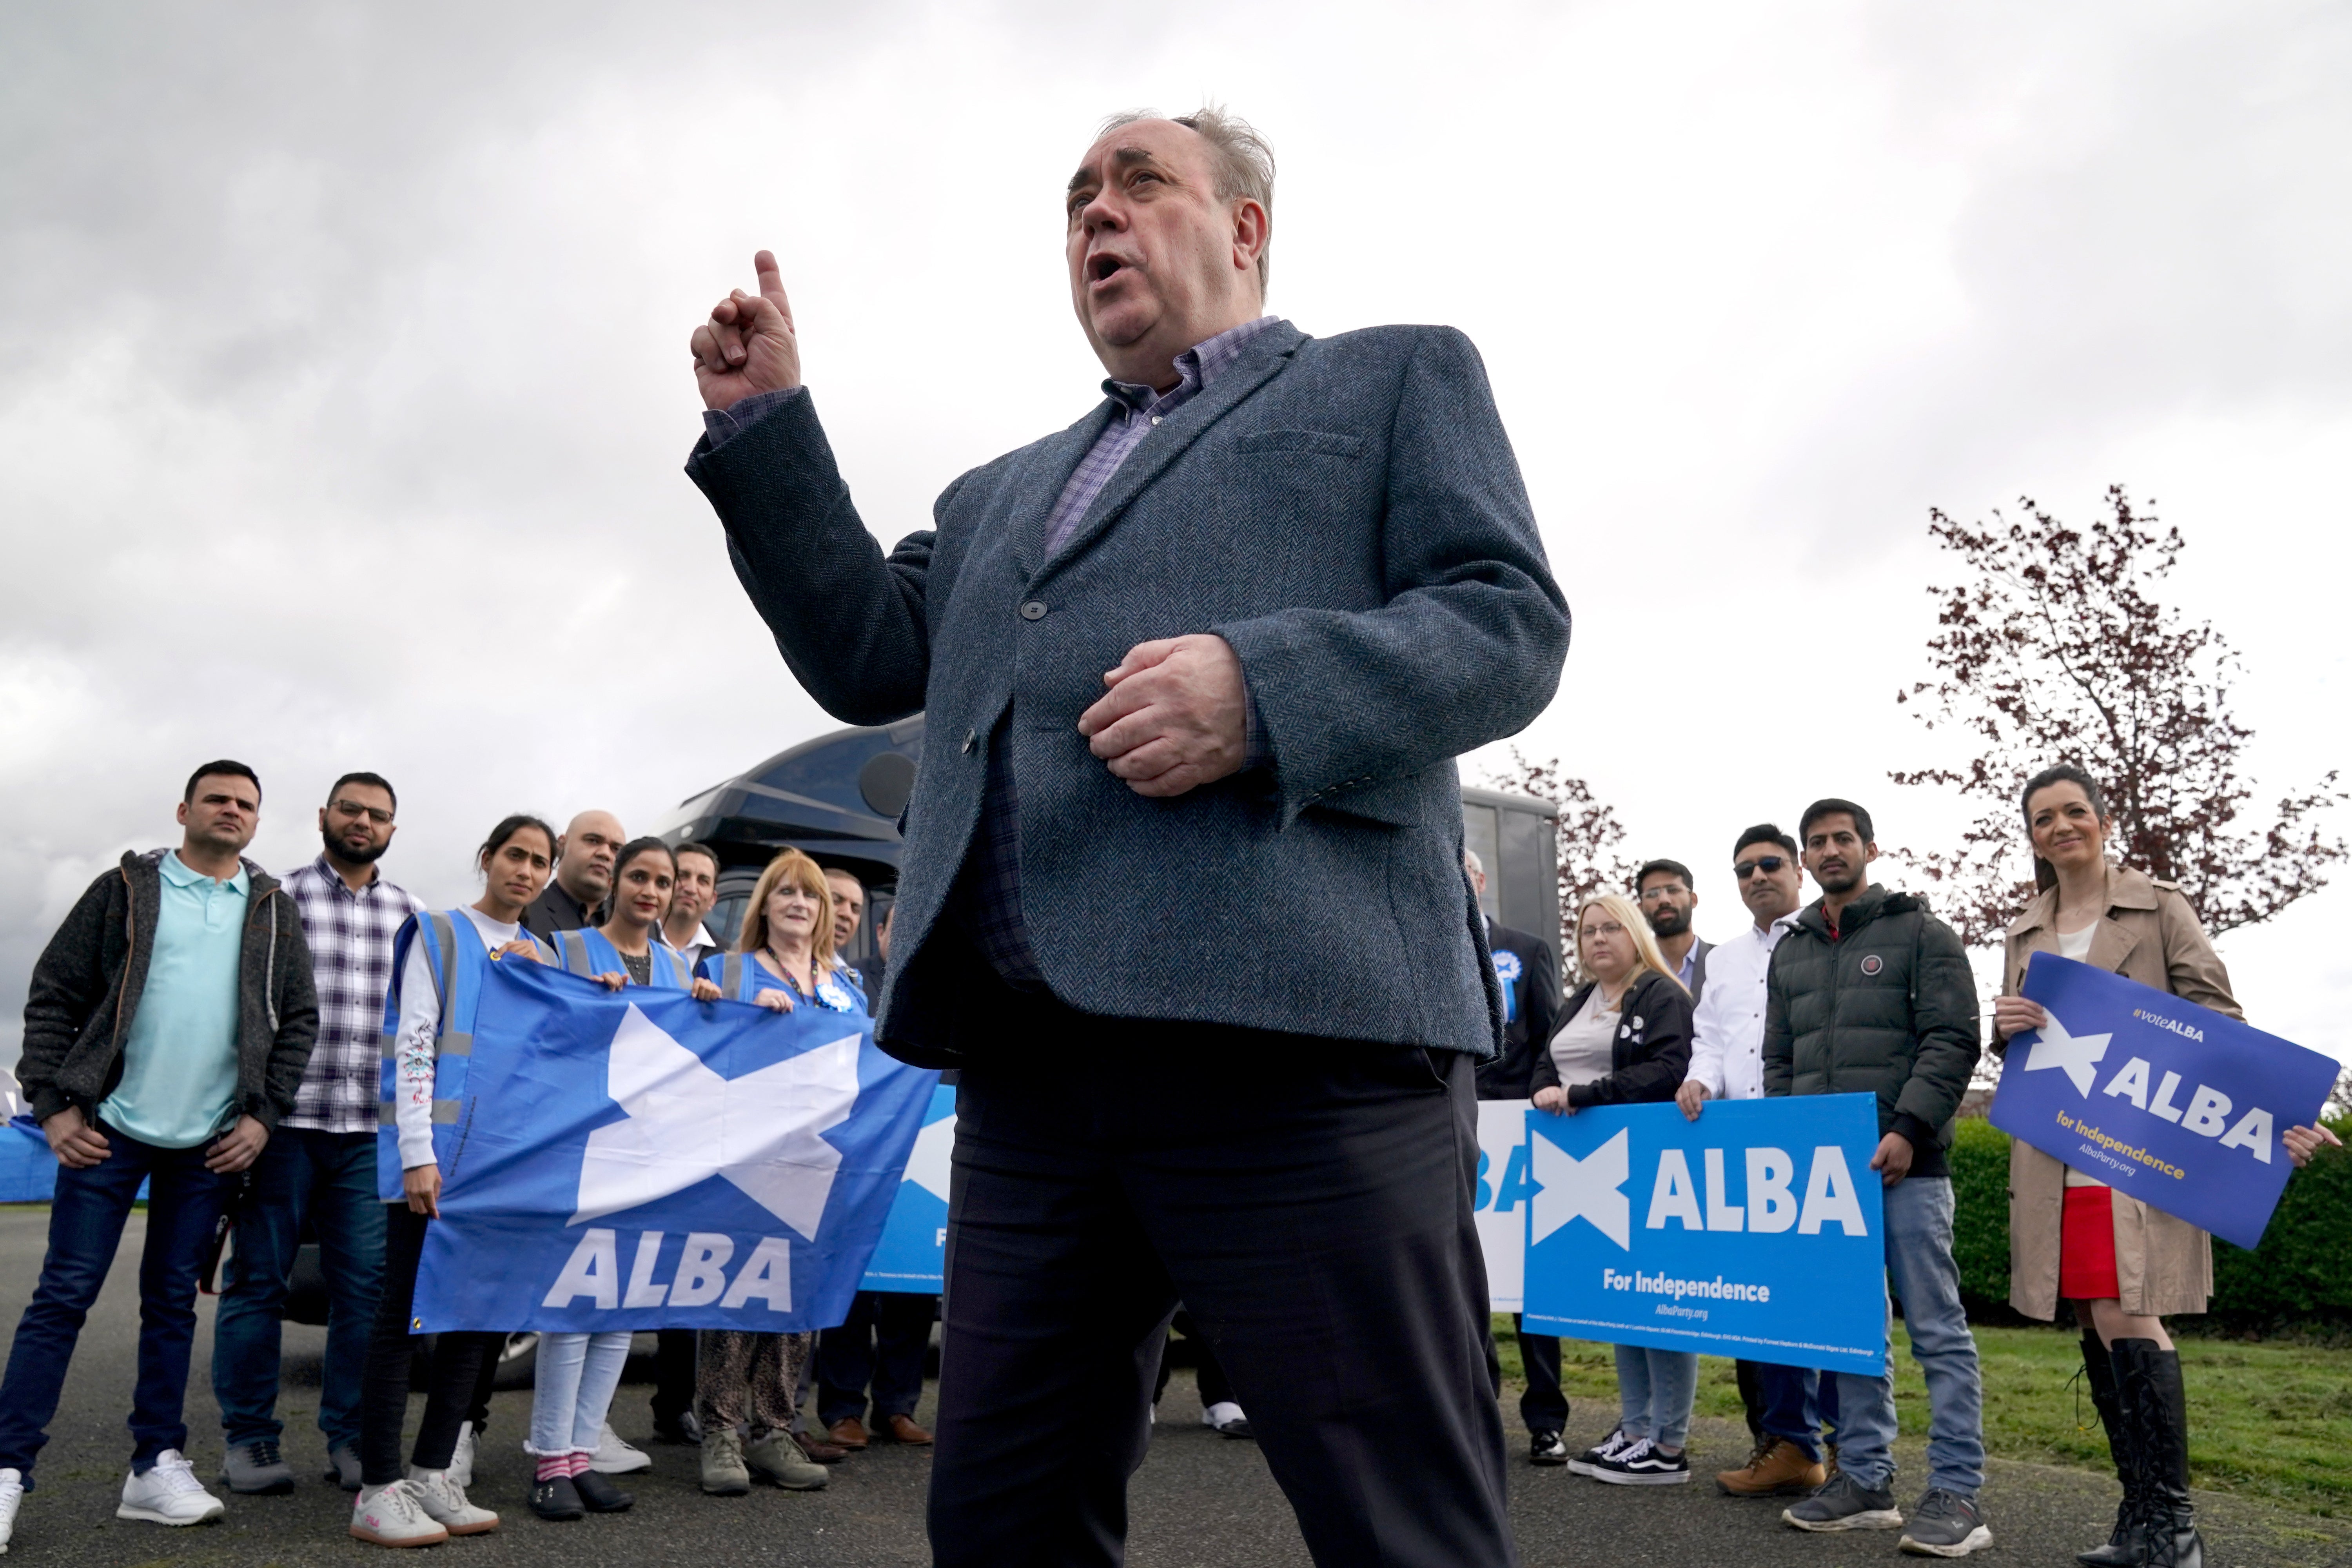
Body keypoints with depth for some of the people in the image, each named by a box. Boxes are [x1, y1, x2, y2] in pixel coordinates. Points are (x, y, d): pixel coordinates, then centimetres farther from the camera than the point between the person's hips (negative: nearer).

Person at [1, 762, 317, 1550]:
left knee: (172, 1300, 9)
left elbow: (300, 1019, 9)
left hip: (210, 1142, 2)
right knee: (63, 1295, -1)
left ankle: (157, 1465, 16)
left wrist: (263, 1115, 0)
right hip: (109, 1128, -2)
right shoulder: (126, 889, 2)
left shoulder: (275, 911, 9)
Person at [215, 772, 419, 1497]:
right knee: (258, 1278, 4)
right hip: (286, 1119, -2)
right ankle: (248, 1439, 15)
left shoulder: (410, 914, 13)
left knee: (365, 1286, 3)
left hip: (373, 1130, 3)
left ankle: (350, 1438, 13)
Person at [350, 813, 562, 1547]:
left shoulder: (544, 957, 16)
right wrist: (418, 1154, -16)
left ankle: (432, 1477, 16)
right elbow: (414, 1046, -9)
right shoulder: (439, 936, 0)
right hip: (436, 1152, -6)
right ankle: (378, 1491, 3)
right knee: (405, 1312, -3)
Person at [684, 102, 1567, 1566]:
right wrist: (764, 423, 16)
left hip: (1296, 1020, -5)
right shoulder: (1003, 492, 31)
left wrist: (1261, 691, -16)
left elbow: (1513, 620, 1)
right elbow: (869, 659, 24)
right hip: (1030, 1060, 6)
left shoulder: (1396, 378, 15)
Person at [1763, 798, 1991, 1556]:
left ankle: (1955, 1494, 3)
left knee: (1937, 1329, -3)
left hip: (1904, 1163, -5)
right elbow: (1778, 1063, 19)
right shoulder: (1789, 953, 18)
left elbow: (1952, 1041, -6)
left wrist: (1908, 1130, -16)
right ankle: (1864, 1481, 16)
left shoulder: (1919, 933, 3)